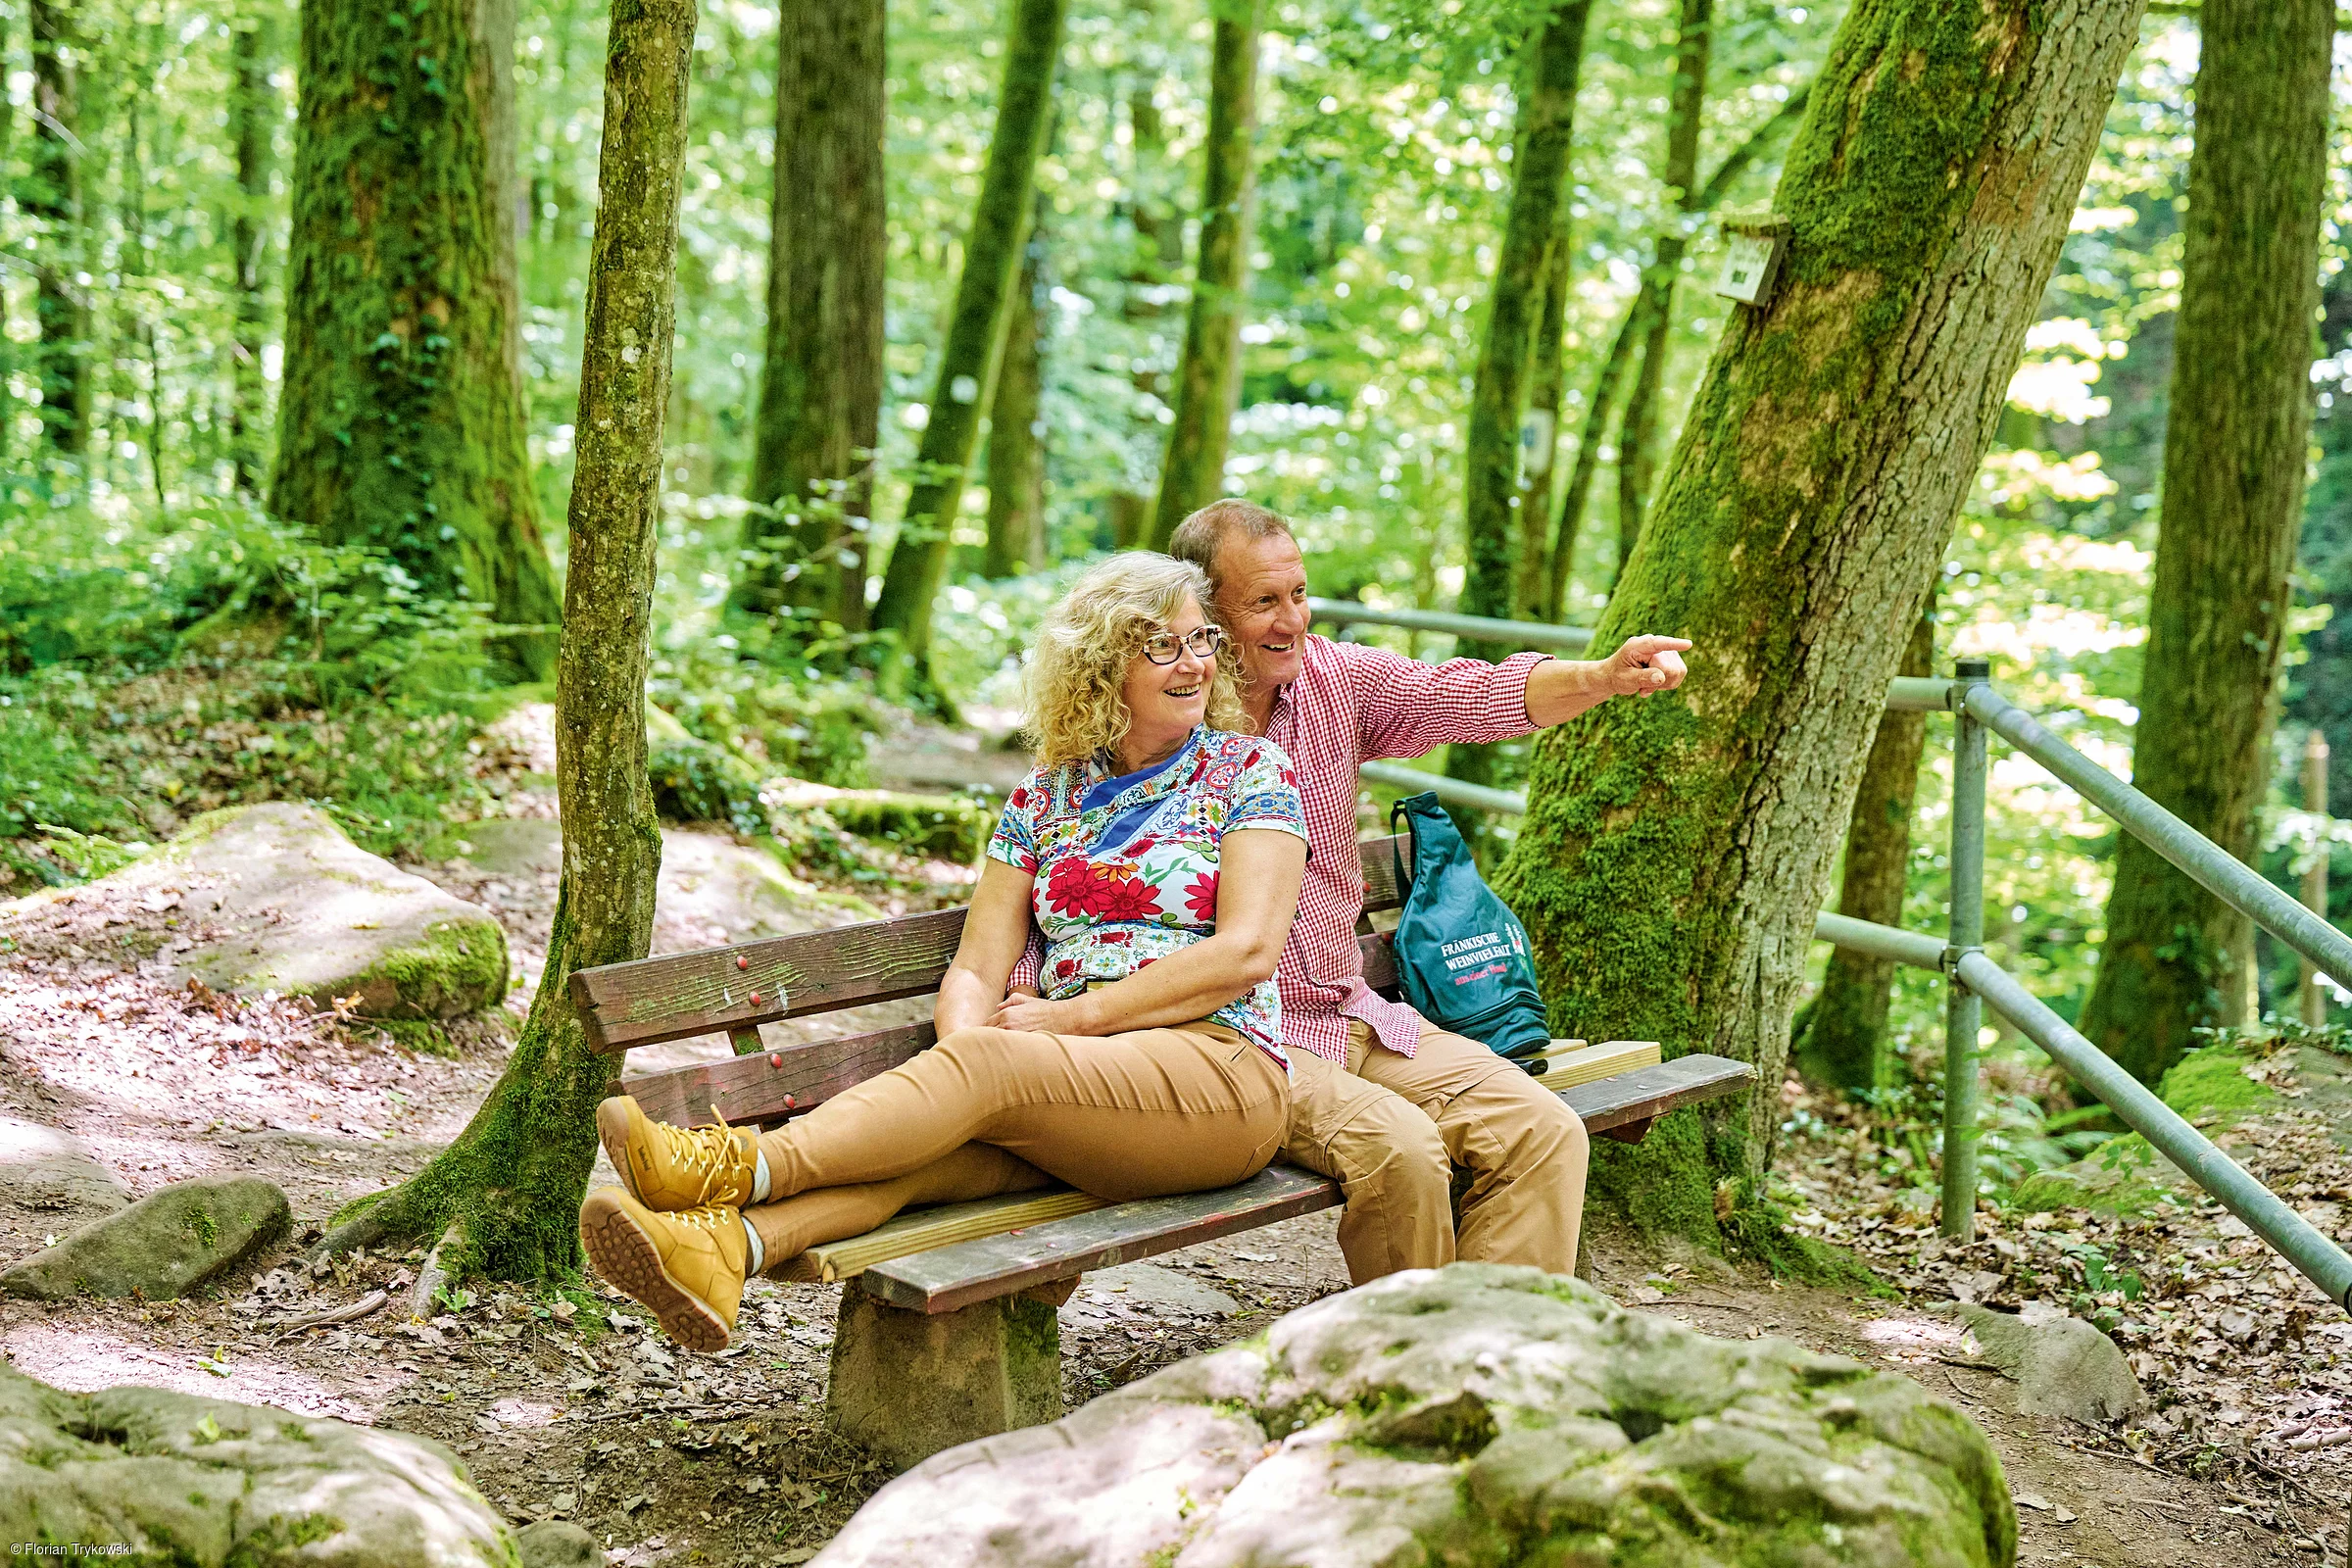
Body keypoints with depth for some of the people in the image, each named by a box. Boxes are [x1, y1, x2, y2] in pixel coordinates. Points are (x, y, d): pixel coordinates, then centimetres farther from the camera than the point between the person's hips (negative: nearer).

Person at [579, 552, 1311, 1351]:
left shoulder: (1251, 770, 6)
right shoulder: (1043, 799, 17)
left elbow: (1248, 953, -6)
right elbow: (974, 970, 8)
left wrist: (1076, 1016, -10)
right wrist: (962, 1057, -15)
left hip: (1224, 1073, -4)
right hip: (1081, 1095, 4)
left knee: (985, 1064, -32)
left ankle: (732, 1170, -46)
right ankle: (724, 1247, -54)